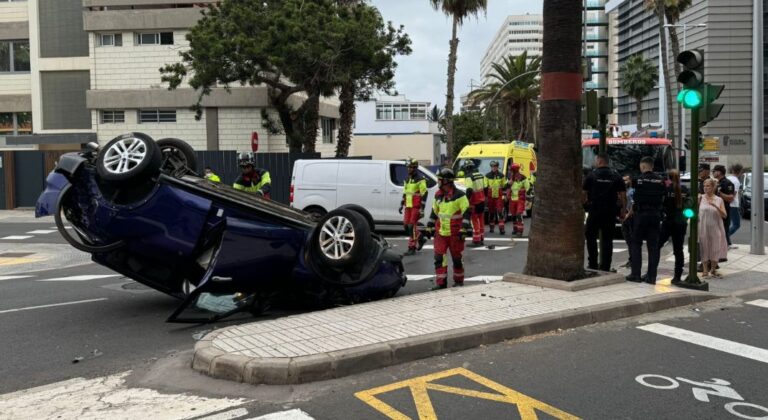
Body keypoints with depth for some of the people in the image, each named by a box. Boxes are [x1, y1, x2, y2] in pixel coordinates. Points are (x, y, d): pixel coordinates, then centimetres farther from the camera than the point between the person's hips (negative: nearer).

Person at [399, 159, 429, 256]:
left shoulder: (420, 179, -10)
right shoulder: (407, 179, 15)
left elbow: (424, 194, -14)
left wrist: (422, 209, -18)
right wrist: (401, 205, 16)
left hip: (416, 207, -8)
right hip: (408, 206, 8)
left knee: (412, 226, -10)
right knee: (406, 225, 7)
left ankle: (412, 248, -3)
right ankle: (420, 239, 28)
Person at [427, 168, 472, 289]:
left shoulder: (459, 195, -11)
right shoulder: (438, 195, 10)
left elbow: (467, 212, -12)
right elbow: (434, 211, 20)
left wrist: (463, 229, -18)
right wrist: (429, 226, 18)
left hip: (455, 233, -5)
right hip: (440, 232, 5)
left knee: (456, 258, 7)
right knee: (439, 258, -2)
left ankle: (459, 282, 23)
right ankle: (441, 283, 4)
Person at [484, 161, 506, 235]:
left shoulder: (501, 175, 5)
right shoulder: (487, 176, 3)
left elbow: (504, 186, 14)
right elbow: (485, 187, 5)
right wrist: (485, 196, 2)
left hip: (499, 197, -1)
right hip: (490, 197, 1)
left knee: (500, 212, -8)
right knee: (491, 213, 8)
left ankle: (501, 228, -10)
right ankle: (491, 227, 19)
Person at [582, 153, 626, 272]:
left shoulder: (591, 175, -1)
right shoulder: (616, 176, 5)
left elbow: (583, 193, -1)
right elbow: (623, 195, 1)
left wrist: (583, 204, 12)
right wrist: (623, 211, 5)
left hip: (594, 210, -2)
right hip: (611, 212, 2)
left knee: (590, 236, 11)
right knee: (607, 239, 7)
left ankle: (592, 264, 8)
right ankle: (605, 267, 7)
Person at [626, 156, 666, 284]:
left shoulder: (639, 179, -7)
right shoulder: (660, 180, 6)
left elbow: (637, 200, -5)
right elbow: (662, 198, 6)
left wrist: (631, 212, 7)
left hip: (641, 214, -4)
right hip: (655, 215, 4)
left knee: (635, 244, 5)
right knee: (653, 245, 6)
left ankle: (636, 274, 2)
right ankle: (651, 276, 7)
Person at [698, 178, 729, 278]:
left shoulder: (719, 200, 2)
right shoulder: (700, 198, -1)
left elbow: (724, 215, -5)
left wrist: (715, 206, -19)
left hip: (715, 227, 1)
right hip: (703, 227, -1)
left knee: (715, 248, 6)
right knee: (704, 248, 4)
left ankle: (713, 269, 22)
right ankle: (705, 270, 16)